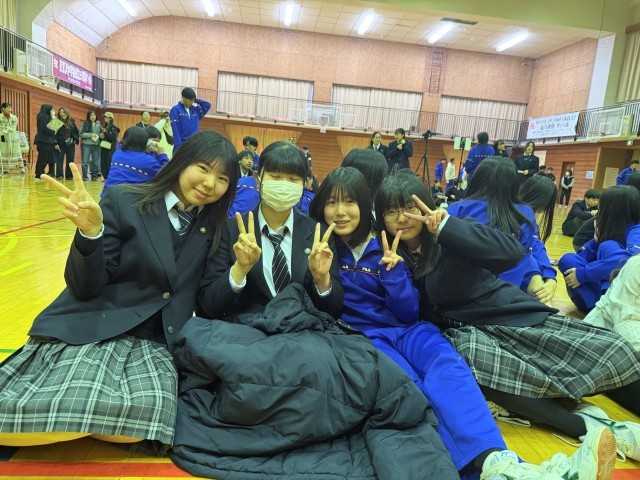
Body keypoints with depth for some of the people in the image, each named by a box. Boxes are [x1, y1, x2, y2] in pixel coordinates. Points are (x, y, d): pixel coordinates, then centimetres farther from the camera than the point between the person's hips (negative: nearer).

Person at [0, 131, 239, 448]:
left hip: (153, 342, 4)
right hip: (91, 327, -3)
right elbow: (84, 288, -8)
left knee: (150, 406, -27)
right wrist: (90, 231, -25)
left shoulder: (212, 229, 7)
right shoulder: (123, 202, -5)